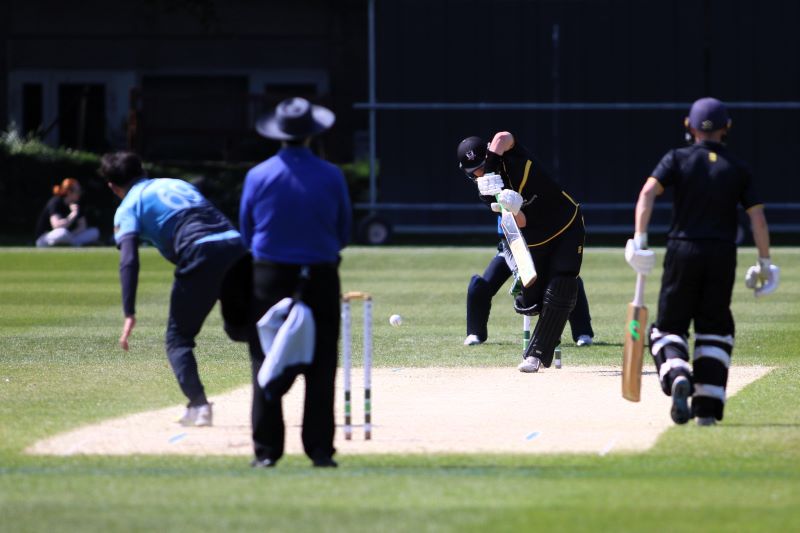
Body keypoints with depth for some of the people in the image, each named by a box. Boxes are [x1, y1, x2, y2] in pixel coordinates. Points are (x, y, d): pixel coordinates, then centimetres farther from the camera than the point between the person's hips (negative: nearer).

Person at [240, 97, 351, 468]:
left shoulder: (258, 176, -3)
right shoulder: (331, 177, -3)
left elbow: (247, 232, 5)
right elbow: (344, 232, 6)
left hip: (270, 274, 0)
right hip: (321, 277, 0)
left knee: (266, 362, 4)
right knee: (321, 364, 5)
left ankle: (267, 450, 0)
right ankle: (320, 448, 3)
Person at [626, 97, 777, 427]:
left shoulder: (678, 159, 4)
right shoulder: (737, 169, 8)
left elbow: (648, 192, -12)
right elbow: (758, 217, 2)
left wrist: (639, 237, -17)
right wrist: (764, 263, 9)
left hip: (683, 251, -1)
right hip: (722, 254, 1)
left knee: (669, 325, 7)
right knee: (714, 331, 11)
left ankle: (678, 377, -24)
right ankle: (708, 408, 3)